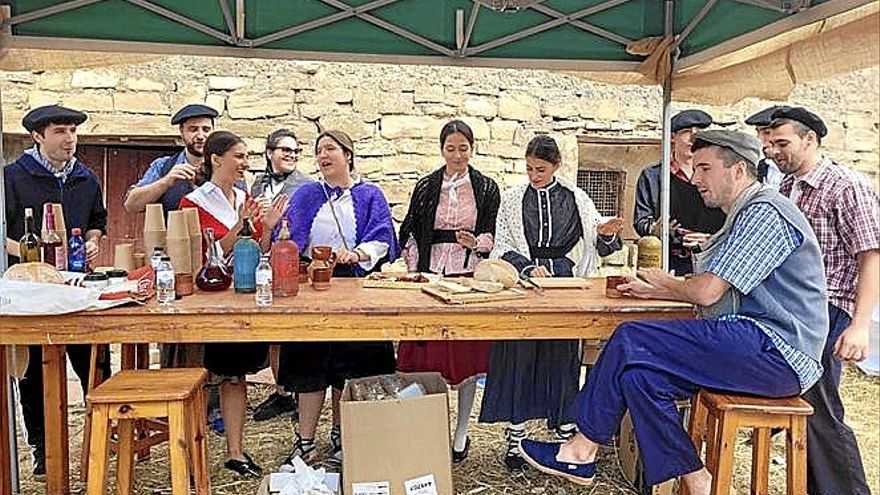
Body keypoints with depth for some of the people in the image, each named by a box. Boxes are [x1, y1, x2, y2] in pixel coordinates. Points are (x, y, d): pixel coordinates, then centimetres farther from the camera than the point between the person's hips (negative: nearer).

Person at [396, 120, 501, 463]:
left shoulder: (486, 188, 6)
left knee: (467, 356, 3)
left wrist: (477, 242, -17)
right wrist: (415, 271, 1)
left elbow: (493, 235, 5)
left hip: (470, 278, -1)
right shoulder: (426, 187, 8)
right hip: (431, 277, 1)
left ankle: (461, 435, 16)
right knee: (429, 354, 0)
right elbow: (409, 233, 11)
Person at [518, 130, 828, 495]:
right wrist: (653, 291, 11)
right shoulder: (747, 215, 22)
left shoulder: (765, 212, -12)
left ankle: (582, 450, -4)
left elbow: (706, 291, -19)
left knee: (632, 341, -17)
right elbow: (718, 292, 20)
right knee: (640, 374, -6)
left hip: (775, 351, -10)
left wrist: (664, 282, 2)